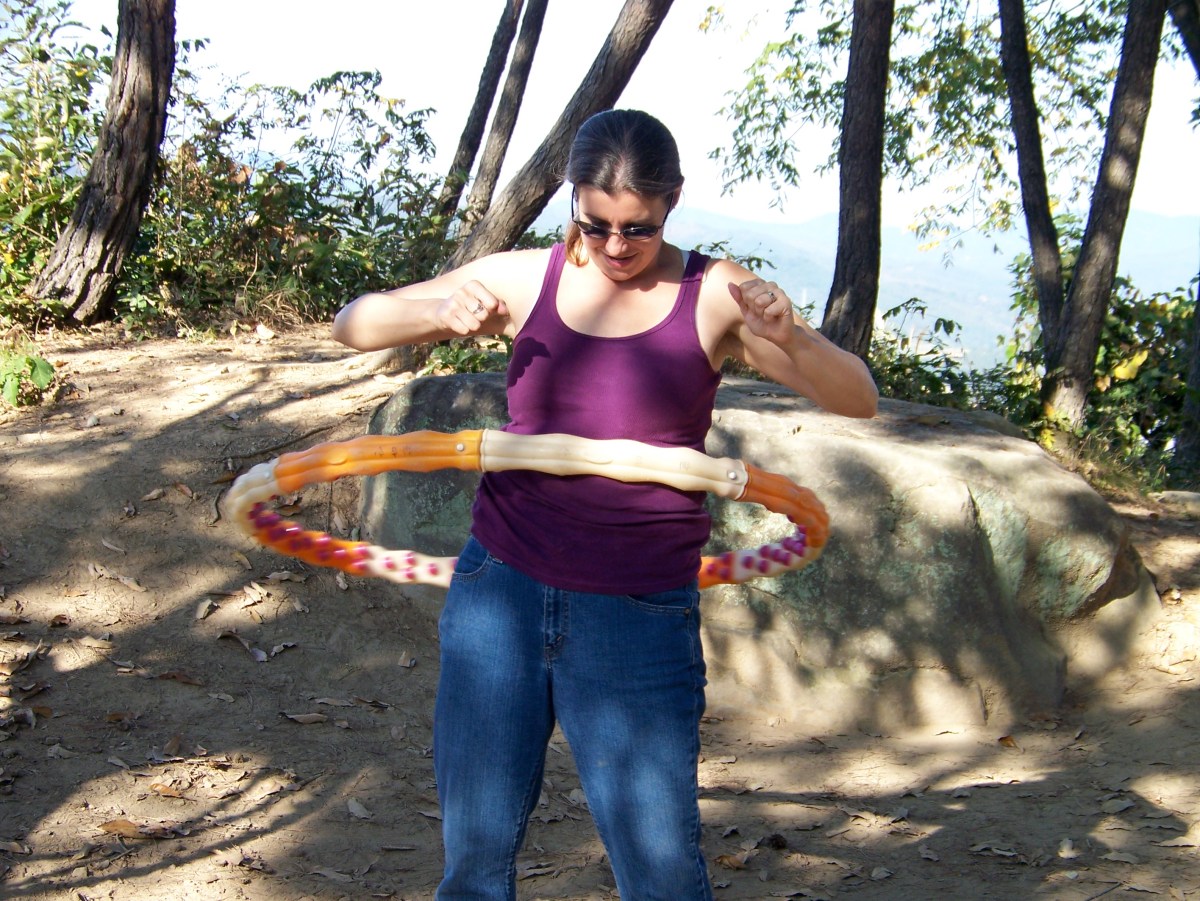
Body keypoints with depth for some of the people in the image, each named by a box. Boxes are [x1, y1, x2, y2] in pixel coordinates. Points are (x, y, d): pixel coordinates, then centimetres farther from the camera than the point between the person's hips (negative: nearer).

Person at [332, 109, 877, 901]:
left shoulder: (713, 297, -2)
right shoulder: (527, 280, 4)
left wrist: (791, 338, -27)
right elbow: (354, 324, 8)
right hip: (501, 592, 2)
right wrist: (438, 312, -14)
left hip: (639, 618, -2)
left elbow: (857, 400, -6)